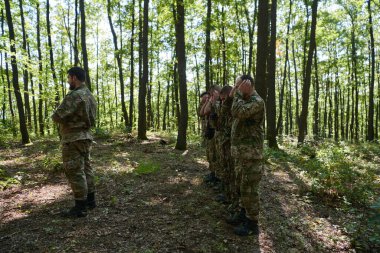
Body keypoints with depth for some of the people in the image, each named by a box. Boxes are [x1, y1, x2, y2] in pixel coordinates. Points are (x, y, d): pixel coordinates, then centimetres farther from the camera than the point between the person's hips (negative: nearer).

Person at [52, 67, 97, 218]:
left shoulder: (75, 95, -18)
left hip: (73, 138, -10)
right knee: (85, 169, 15)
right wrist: (71, 117, 9)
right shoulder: (89, 95, 12)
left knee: (75, 172, -3)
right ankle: (90, 200, 25)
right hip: (85, 136, 10)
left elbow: (57, 116, -19)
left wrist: (56, 117, 4)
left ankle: (80, 207, 3)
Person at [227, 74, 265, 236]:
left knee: (249, 188, -2)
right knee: (242, 185, 19)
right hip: (241, 151, 10)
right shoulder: (245, 100, 16)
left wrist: (238, 93, -18)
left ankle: (252, 223, 11)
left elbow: (237, 113, -28)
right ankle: (243, 213, 33)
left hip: (250, 153, -10)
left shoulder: (257, 101, -15)